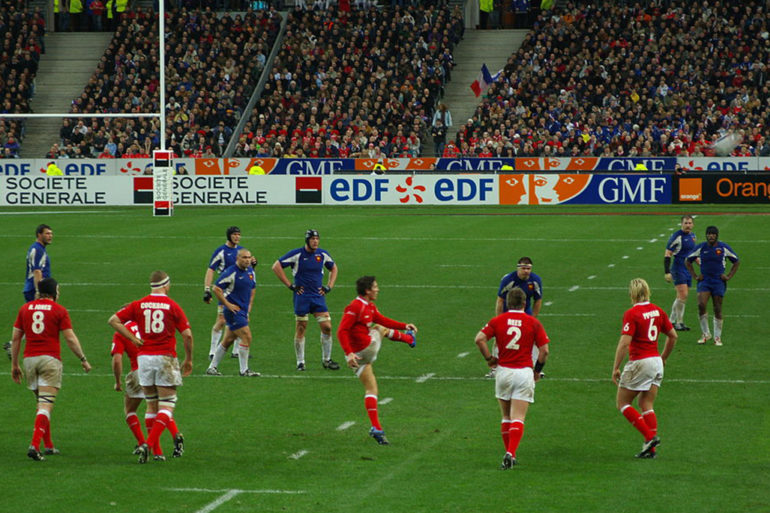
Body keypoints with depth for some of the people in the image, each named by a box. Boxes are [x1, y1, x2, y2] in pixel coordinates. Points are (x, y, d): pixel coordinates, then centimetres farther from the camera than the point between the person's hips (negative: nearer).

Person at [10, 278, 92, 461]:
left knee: (41, 403, 20)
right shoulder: (59, 310, -1)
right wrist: (83, 359, 6)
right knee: (46, 404, -8)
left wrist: (14, 365, 16)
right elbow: (70, 338, -4)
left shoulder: (25, 309, 10)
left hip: (29, 359, 4)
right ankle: (35, 445, -23)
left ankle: (48, 445, 25)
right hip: (50, 359, -4)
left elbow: (16, 338, 10)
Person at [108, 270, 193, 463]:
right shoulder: (172, 306, -4)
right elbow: (187, 334, -6)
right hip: (166, 358, -3)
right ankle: (149, 444, -20)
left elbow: (113, 320, 0)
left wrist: (133, 338, 2)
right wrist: (188, 360, 7)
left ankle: (156, 451, 13)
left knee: (151, 406, 14)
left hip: (144, 358, 3)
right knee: (167, 407, -1)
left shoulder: (138, 305, 4)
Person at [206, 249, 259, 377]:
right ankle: (244, 370, -6)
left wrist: (249, 305, 16)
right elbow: (216, 289, -14)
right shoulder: (231, 272, -15)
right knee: (246, 337, -13)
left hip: (243, 311, 8)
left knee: (228, 340, 12)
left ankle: (212, 367, 20)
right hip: (233, 310, -8)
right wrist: (228, 304, -15)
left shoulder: (250, 271, 10)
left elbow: (253, 288, 26)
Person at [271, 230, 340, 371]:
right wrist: (290, 285, -7)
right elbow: (276, 266, -6)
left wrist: (329, 286, 11)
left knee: (327, 327, -4)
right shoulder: (297, 254, -8)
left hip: (318, 296, 4)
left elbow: (333, 268, 24)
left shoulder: (323, 254, 5)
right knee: (301, 328, 0)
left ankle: (326, 360, 8)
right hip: (301, 296, -4)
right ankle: (300, 362, 9)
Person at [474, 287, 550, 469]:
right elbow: (544, 350, -3)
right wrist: (538, 370, 11)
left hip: (503, 371, 2)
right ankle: (511, 453, -20)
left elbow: (479, 339, -9)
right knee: (518, 418, -4)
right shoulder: (533, 323, 0)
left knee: (506, 417, 16)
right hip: (524, 372, -1)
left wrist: (489, 358, 3)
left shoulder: (498, 320, 2)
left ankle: (509, 454, 19)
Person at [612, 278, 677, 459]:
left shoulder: (632, 314, -13)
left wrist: (615, 368, -15)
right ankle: (650, 448, 4)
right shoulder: (657, 311, 6)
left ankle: (650, 436, -6)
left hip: (640, 362, -7)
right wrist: (664, 357, 26)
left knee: (623, 403, 6)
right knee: (646, 405, 12)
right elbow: (673, 336, 13)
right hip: (656, 362, 7)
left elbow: (624, 343, -20)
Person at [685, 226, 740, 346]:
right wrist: (695, 276, 4)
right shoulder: (700, 248, 1)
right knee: (701, 305, -18)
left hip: (719, 282, 0)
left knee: (717, 309, 0)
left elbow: (736, 262, 12)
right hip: (704, 281, 0)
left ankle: (717, 337, 11)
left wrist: (729, 276, 3)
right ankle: (705, 333, -2)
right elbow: (688, 261, 13)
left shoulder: (724, 248, 0)